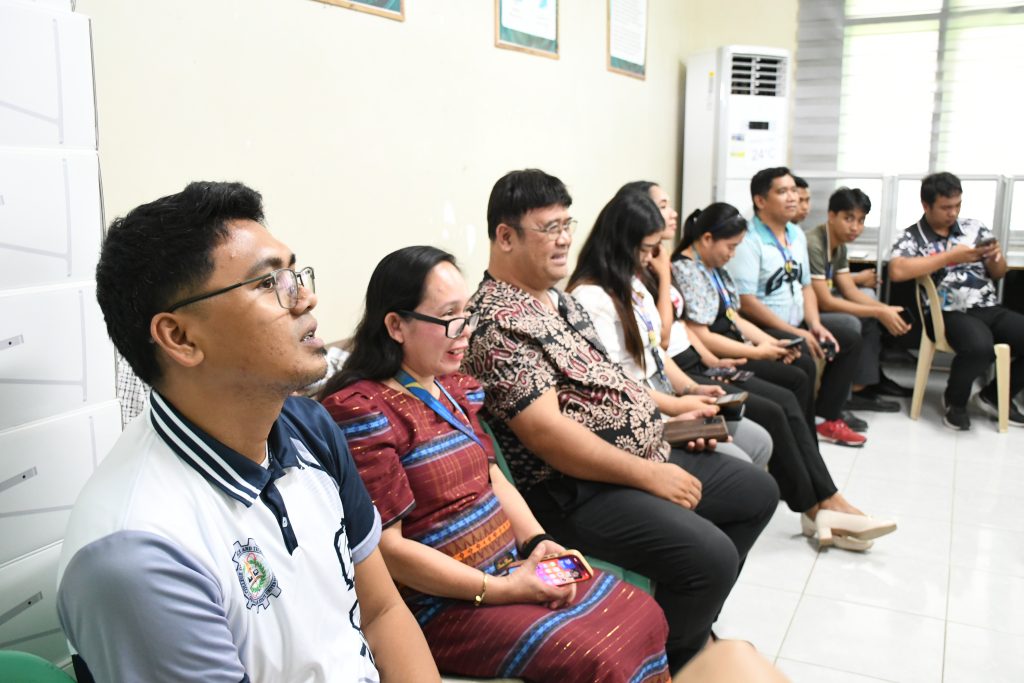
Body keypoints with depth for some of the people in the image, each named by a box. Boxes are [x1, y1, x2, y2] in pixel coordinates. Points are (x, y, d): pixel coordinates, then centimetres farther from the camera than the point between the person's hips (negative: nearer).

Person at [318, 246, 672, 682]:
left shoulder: (453, 388, 8)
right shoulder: (361, 410, -20)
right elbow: (385, 548, -21)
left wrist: (536, 541, -3)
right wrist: (499, 591, -20)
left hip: (511, 566, 8)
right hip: (441, 603, -8)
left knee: (643, 617, 3)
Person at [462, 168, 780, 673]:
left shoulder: (560, 298, 13)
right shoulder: (497, 323, -19)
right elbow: (546, 431, -25)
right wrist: (649, 475, -21)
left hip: (645, 456, 11)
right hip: (575, 489, -11)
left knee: (757, 492, 16)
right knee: (710, 555, -24)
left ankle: (693, 619, 31)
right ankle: (672, 663, 7)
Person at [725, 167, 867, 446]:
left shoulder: (796, 235, 13)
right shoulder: (748, 241, -16)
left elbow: (805, 286, 17)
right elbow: (746, 302, -22)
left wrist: (815, 325, -2)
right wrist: (796, 333, -20)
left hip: (796, 322, 9)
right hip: (761, 329, -9)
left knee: (851, 331, 2)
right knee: (803, 354, -32)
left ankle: (828, 418, 8)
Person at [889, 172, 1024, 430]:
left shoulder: (974, 228, 14)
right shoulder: (911, 238, 0)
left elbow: (999, 274, 21)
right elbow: (897, 271, -21)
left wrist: (996, 257, -5)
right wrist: (950, 256, -16)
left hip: (991, 309, 6)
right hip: (950, 314, -5)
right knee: (979, 347, -35)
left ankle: (995, 395, 12)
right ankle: (955, 401, -3)